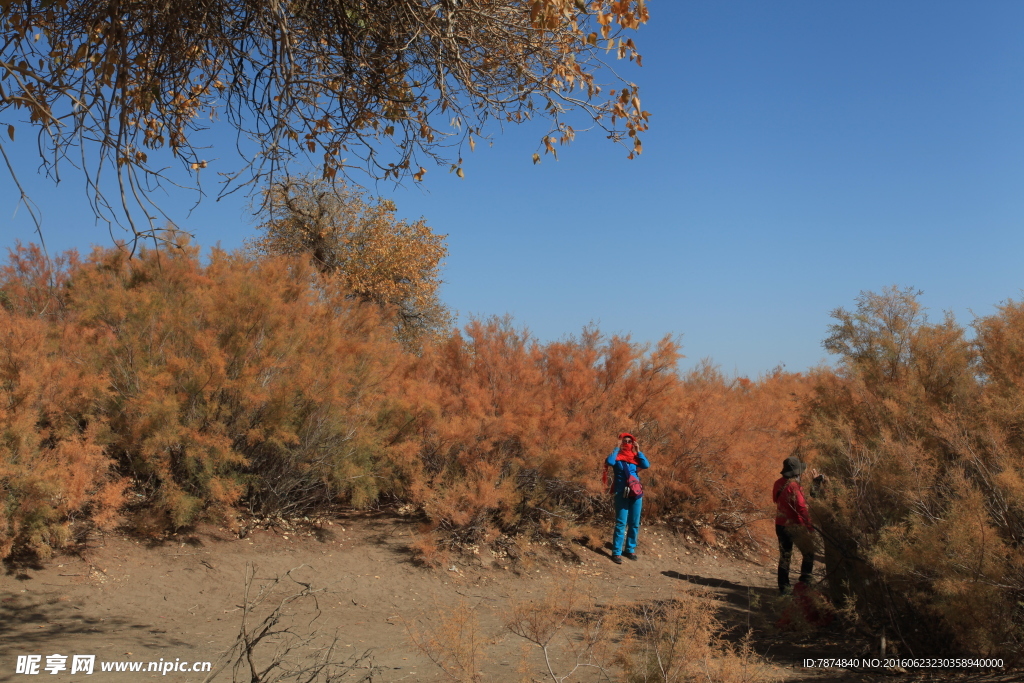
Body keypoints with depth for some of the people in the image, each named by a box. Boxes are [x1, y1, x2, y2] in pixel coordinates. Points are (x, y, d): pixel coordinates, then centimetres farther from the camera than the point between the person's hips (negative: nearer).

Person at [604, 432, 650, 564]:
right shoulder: (617, 456, 0)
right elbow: (609, 462, -22)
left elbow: (646, 465, -5)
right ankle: (616, 552, -6)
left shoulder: (635, 457, 11)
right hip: (622, 493, -4)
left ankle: (630, 549, 21)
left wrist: (638, 451, -3)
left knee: (634, 523, 9)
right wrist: (617, 448, -12)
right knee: (621, 523, -8)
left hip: (636, 493, 5)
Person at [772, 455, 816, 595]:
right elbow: (802, 508, -21)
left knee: (784, 556, 13)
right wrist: (810, 527, -16)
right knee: (808, 553, 11)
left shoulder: (778, 484, 3)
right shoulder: (793, 486, -20)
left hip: (780, 525, 7)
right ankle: (804, 583, 8)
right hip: (794, 526, -7)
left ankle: (783, 587, 15)